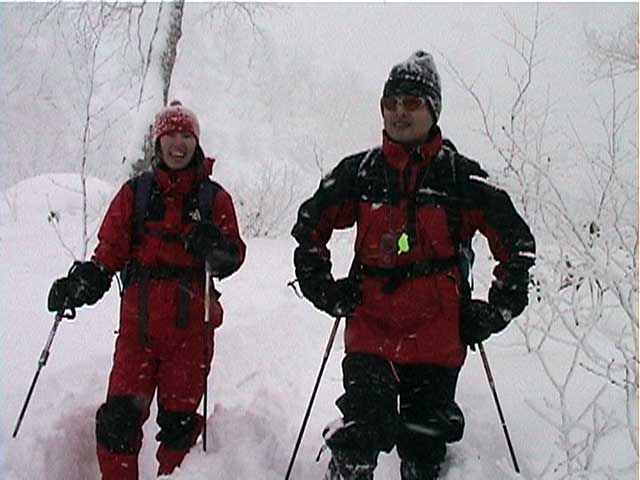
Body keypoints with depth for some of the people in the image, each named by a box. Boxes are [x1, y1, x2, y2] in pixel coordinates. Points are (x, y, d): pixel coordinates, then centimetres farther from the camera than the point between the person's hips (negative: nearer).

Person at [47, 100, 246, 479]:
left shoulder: (214, 198, 7)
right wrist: (84, 282, -10)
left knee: (179, 416, 5)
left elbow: (234, 256, 4)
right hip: (139, 320, 1)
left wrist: (218, 250, -19)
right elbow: (110, 251, 7)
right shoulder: (135, 193, 9)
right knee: (120, 414, -5)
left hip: (191, 324, 0)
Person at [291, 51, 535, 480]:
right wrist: (322, 288, 9)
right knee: (360, 436, -10)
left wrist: (499, 309, 2)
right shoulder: (359, 172, 4)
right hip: (370, 327, 1)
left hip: (438, 335, 0)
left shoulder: (459, 175, -1)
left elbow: (516, 240, 5)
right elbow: (309, 226, 17)